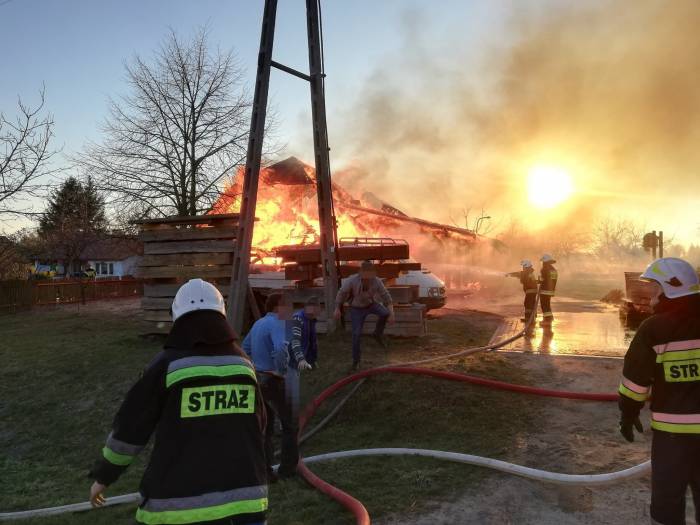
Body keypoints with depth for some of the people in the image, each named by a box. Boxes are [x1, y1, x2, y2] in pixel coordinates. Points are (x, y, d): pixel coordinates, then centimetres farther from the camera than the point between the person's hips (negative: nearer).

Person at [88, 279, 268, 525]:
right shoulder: (243, 364, 2)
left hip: (179, 502, -2)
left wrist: (103, 475, 13)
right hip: (243, 494, 3)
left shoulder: (168, 364, -10)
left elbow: (130, 426, -3)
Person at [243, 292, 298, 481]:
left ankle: (264, 469, 18)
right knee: (290, 424, 8)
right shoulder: (276, 324, -18)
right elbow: (281, 349, -36)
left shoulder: (258, 323, 10)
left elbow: (245, 348, 21)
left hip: (258, 379, 8)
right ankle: (288, 468, 16)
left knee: (265, 427, 15)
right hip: (272, 381, -8)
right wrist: (282, 370, -21)